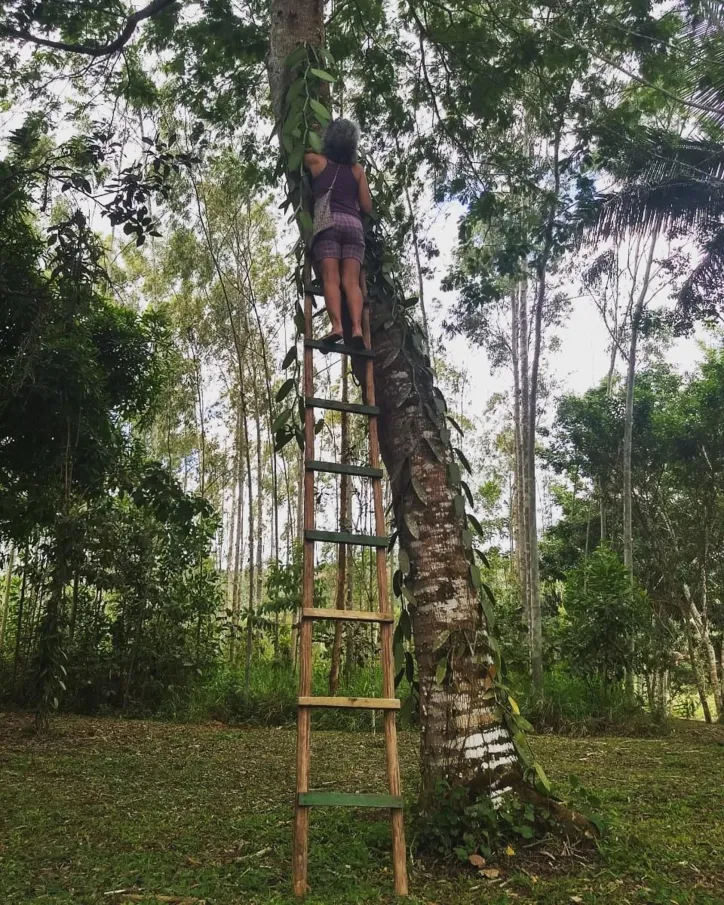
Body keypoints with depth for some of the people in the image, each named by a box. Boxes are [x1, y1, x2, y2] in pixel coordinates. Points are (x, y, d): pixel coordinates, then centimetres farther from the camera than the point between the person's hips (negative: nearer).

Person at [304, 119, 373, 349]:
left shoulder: (316, 161, 15)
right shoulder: (357, 169, 20)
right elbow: (367, 207, 17)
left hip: (328, 221, -2)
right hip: (353, 223, 2)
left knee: (331, 278, -13)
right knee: (351, 281, -8)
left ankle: (336, 326, -30)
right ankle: (357, 328, -25)